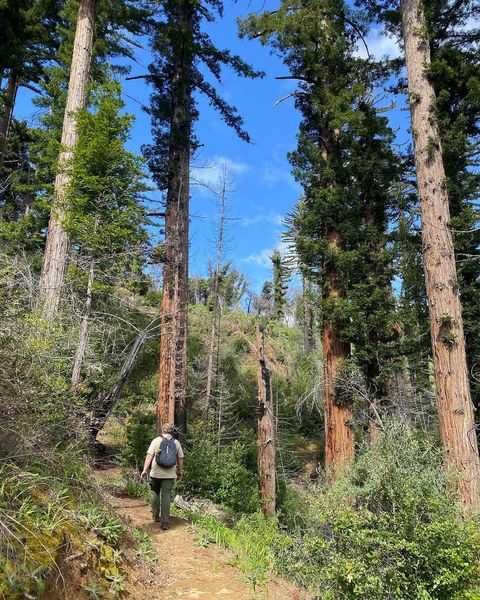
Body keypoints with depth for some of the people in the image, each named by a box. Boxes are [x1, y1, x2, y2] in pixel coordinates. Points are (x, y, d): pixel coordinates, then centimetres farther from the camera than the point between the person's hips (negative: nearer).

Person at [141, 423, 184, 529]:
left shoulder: (156, 441, -1)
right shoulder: (176, 443, 6)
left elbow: (149, 456, -9)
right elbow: (180, 459, 8)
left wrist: (145, 470, -10)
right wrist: (180, 473, 18)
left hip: (156, 473, -1)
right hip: (170, 474, 1)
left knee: (155, 493, 20)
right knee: (166, 496, 3)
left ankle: (155, 516, 28)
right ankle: (165, 522, 1)